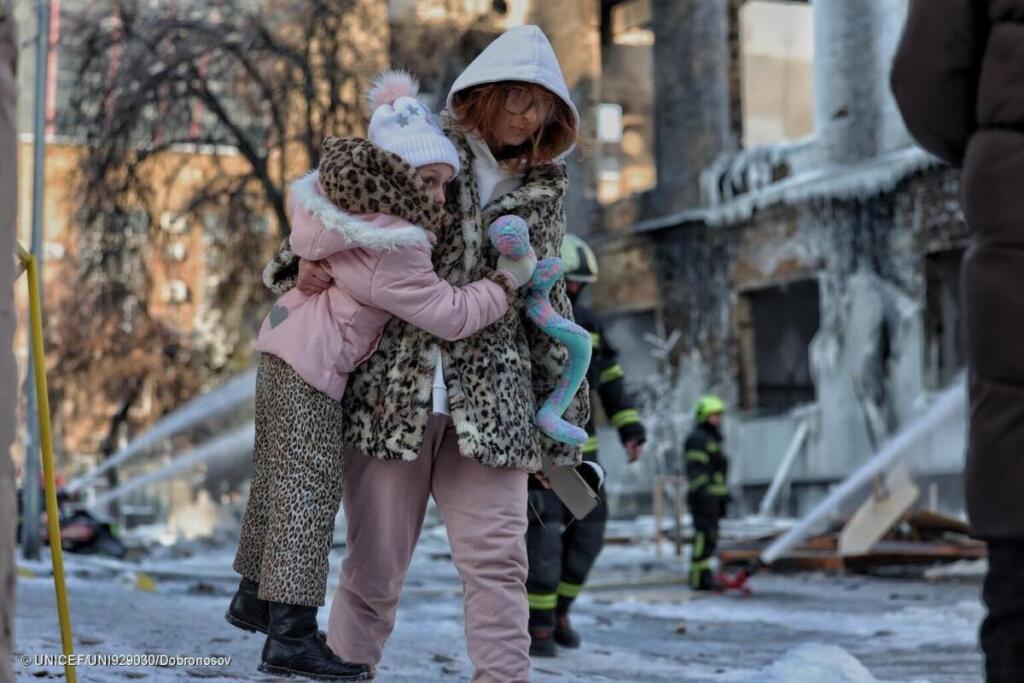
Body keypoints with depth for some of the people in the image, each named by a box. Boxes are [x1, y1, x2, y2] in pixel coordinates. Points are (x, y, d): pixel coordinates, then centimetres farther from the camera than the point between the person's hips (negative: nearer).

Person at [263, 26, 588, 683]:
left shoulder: (543, 192, 12)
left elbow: (545, 307, 16)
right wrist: (302, 265, -11)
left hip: (489, 400, 2)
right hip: (393, 390, -2)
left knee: (497, 560, -5)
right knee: (376, 564, 3)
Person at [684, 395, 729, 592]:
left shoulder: (713, 439, 21)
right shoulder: (697, 439, -10)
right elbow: (694, 470, -19)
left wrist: (723, 498, 23)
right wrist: (703, 493, -27)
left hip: (713, 498, 10)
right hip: (703, 498, -10)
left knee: (707, 539, 10)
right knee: (705, 537, -12)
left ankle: (703, 576, 14)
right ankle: (699, 578, -11)